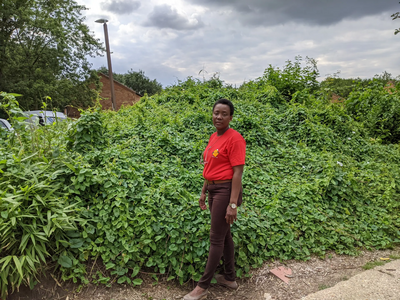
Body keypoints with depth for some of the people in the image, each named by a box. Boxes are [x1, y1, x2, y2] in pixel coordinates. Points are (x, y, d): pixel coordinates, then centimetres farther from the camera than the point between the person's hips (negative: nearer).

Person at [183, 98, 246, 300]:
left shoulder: (234, 139, -15)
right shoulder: (213, 137, 10)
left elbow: (237, 173, -18)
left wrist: (233, 204, -21)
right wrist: (203, 192, 17)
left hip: (225, 191, -9)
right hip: (213, 190, 9)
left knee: (216, 238, 2)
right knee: (224, 234, 17)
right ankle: (230, 278, 33)